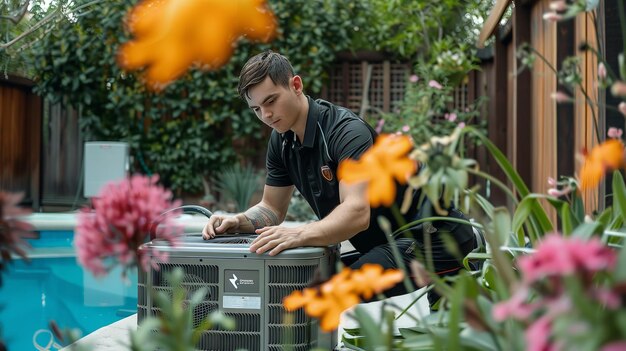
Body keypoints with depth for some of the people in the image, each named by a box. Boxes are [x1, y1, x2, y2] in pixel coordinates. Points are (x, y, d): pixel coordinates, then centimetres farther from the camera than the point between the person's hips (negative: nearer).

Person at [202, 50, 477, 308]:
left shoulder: (347, 131, -23)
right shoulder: (281, 141, 4)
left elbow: (357, 213, -37)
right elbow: (272, 209, 11)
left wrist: (300, 235, -52)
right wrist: (237, 222, -10)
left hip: (429, 241, -9)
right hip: (383, 246, 9)